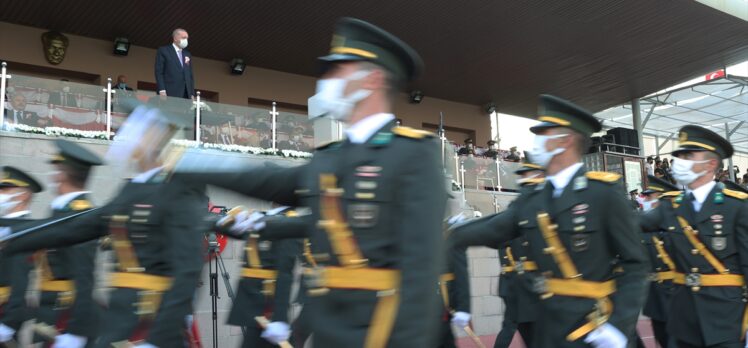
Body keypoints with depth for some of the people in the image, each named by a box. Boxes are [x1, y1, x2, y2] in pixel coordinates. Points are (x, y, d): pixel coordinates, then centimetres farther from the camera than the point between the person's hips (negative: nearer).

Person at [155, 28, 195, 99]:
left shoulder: (187, 54, 22)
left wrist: (192, 94, 8)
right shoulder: (163, 51, 6)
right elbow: (159, 72, -1)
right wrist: (162, 90, -13)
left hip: (186, 94, 5)